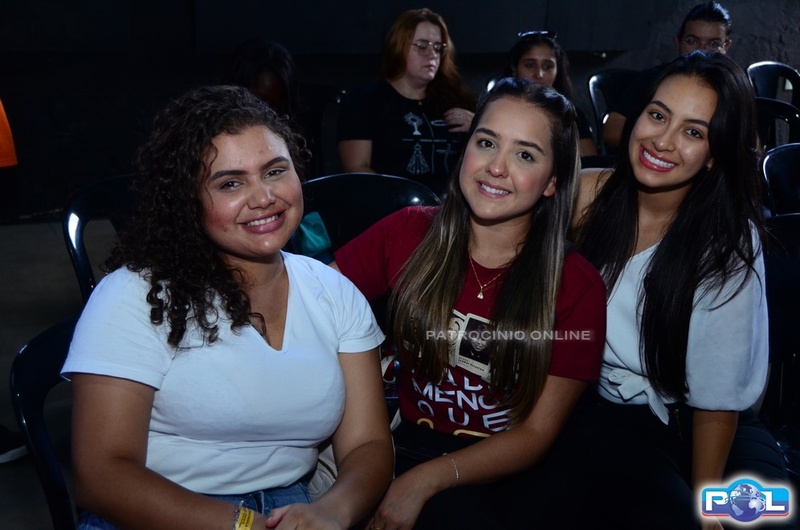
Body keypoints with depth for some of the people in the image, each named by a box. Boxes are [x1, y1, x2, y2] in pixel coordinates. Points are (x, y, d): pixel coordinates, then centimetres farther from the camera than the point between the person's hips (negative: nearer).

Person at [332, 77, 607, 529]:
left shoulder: (577, 287, -9)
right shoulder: (408, 234, -4)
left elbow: (537, 434, -7)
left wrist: (424, 481, -20)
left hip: (506, 480, -1)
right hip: (405, 451, 1)